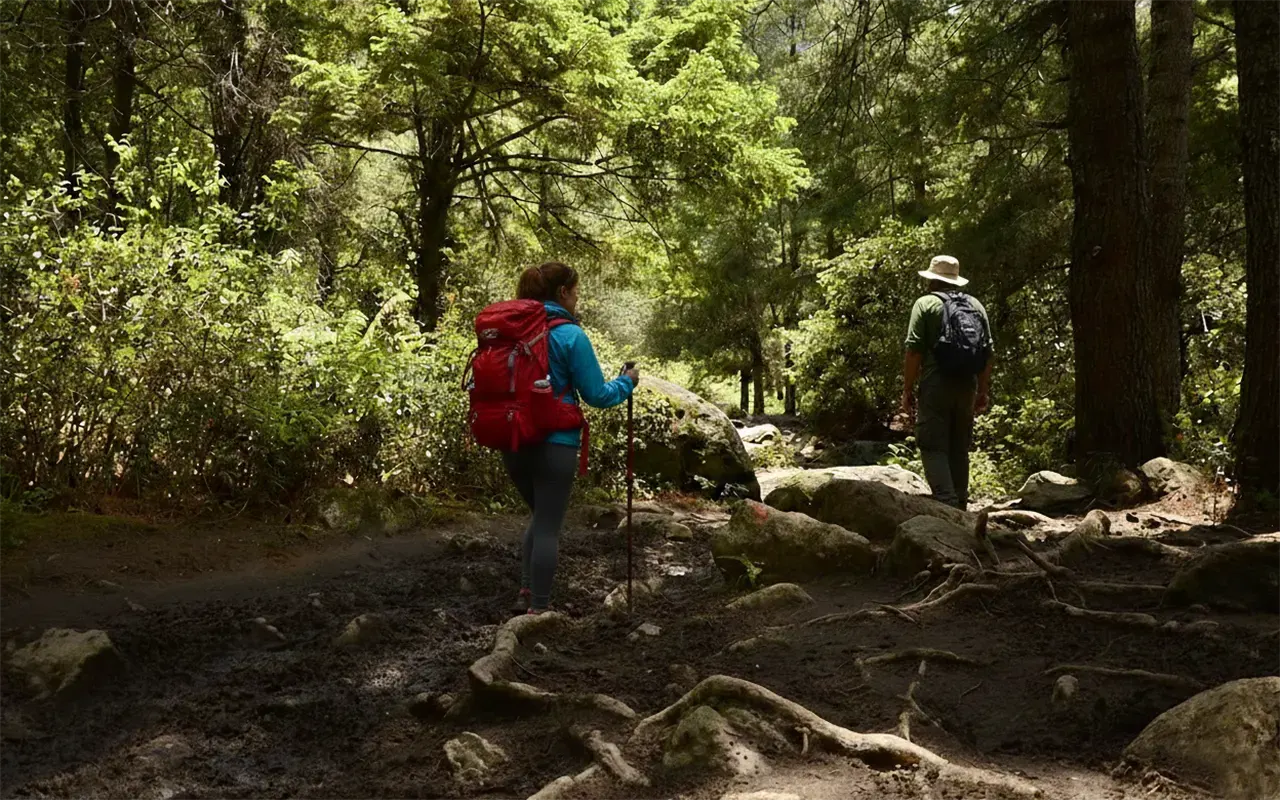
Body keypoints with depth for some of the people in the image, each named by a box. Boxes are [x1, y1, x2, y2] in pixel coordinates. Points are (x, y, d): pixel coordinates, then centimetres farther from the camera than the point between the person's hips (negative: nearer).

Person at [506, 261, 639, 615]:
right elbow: (596, 395, -7)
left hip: (513, 440, 6)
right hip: (554, 443, -6)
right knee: (549, 525, 4)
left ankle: (526, 594, 18)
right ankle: (538, 609, 7)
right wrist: (627, 383, 10)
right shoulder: (570, 336, -11)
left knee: (540, 517, 23)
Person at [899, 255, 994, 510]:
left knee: (934, 447, -4)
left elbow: (914, 350, -10)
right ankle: (960, 503, 19)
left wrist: (907, 390, -5)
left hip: (936, 386, -5)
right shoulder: (976, 306, 14)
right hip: (967, 386, 5)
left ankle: (945, 502, -17)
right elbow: (988, 351, 12)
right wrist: (984, 391, 17)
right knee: (959, 448, 15)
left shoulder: (926, 304, -2)